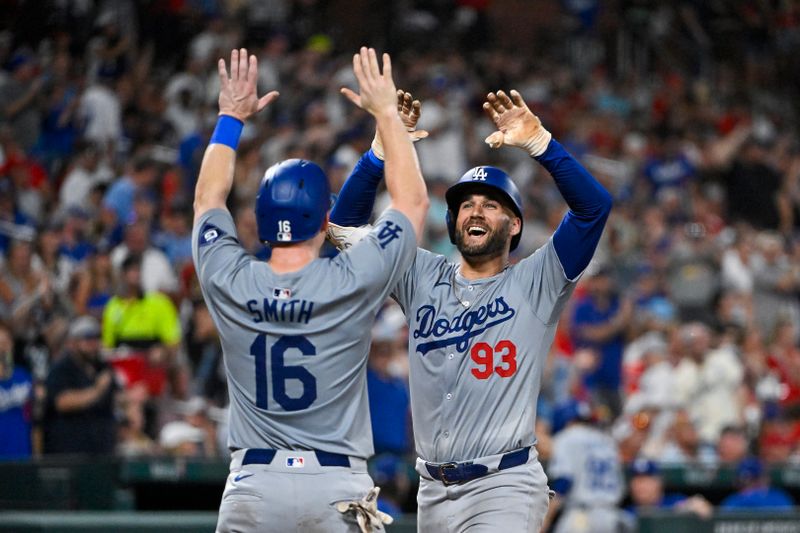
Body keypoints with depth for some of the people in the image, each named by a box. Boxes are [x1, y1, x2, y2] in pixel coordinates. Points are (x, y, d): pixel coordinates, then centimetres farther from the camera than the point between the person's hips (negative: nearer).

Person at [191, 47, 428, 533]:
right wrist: (387, 113, 17)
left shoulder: (229, 284, 0)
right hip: (338, 490, -2)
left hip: (253, 487, 2)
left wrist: (231, 118, 30)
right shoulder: (353, 284, -6)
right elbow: (412, 200, 9)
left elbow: (208, 199, 21)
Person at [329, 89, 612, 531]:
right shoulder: (423, 278, 13)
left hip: (502, 487, -5)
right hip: (434, 489, 5)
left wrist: (536, 141, -19)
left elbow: (593, 206, -11)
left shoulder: (533, 283, 2)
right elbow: (345, 223, 8)